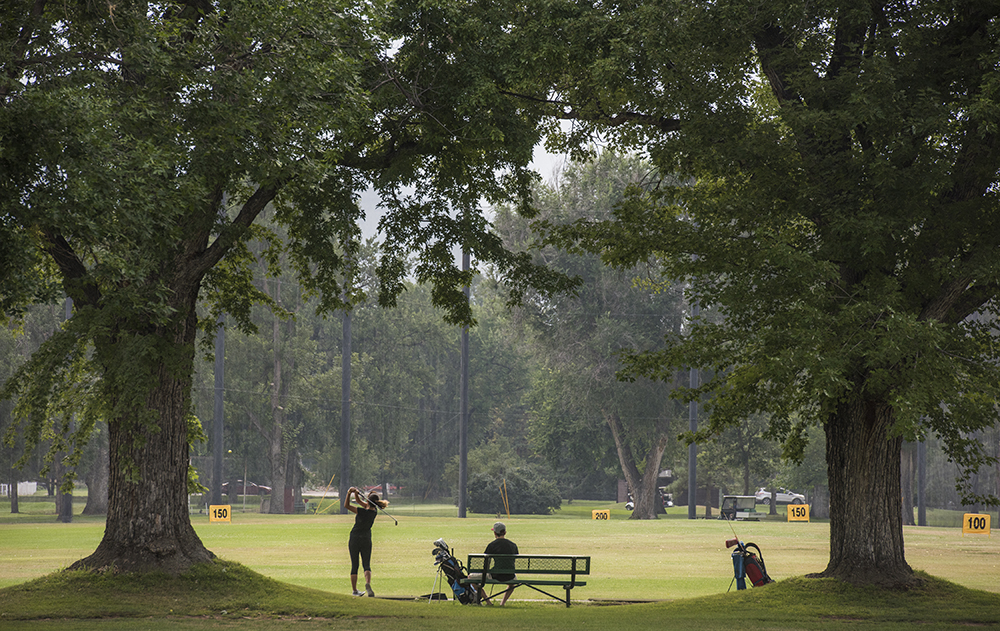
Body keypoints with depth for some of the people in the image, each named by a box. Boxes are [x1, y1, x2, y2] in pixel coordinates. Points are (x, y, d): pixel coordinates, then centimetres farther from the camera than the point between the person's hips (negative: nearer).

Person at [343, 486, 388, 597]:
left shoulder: (362, 511, -20)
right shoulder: (374, 511, -3)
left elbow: (347, 505, -12)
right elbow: (359, 502, 9)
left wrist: (349, 494, -18)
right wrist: (356, 493, -4)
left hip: (354, 539, -3)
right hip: (366, 540, 3)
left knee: (354, 566, 8)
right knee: (366, 565, 2)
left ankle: (354, 590, 13)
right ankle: (368, 583, -26)